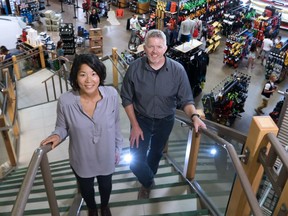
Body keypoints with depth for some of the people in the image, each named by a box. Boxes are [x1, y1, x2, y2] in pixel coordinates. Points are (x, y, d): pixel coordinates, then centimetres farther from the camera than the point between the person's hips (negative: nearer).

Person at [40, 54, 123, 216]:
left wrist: (118, 148, 3)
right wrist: (57, 136, -28)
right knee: (86, 188, 28)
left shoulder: (112, 94, -21)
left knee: (106, 184, 29)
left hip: (106, 156, 1)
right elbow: (62, 126, -7)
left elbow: (116, 123, -5)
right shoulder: (65, 101, -26)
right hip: (81, 159, -1)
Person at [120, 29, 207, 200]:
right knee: (136, 162, -1)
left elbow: (186, 100, -14)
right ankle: (148, 181, 35)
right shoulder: (135, 68, -20)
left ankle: (148, 180, 57)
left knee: (156, 153, 25)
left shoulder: (178, 70, -21)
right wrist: (134, 125, -12)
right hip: (141, 119, -1)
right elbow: (127, 99, -9)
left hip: (165, 121, 1)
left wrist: (194, 116, -34)